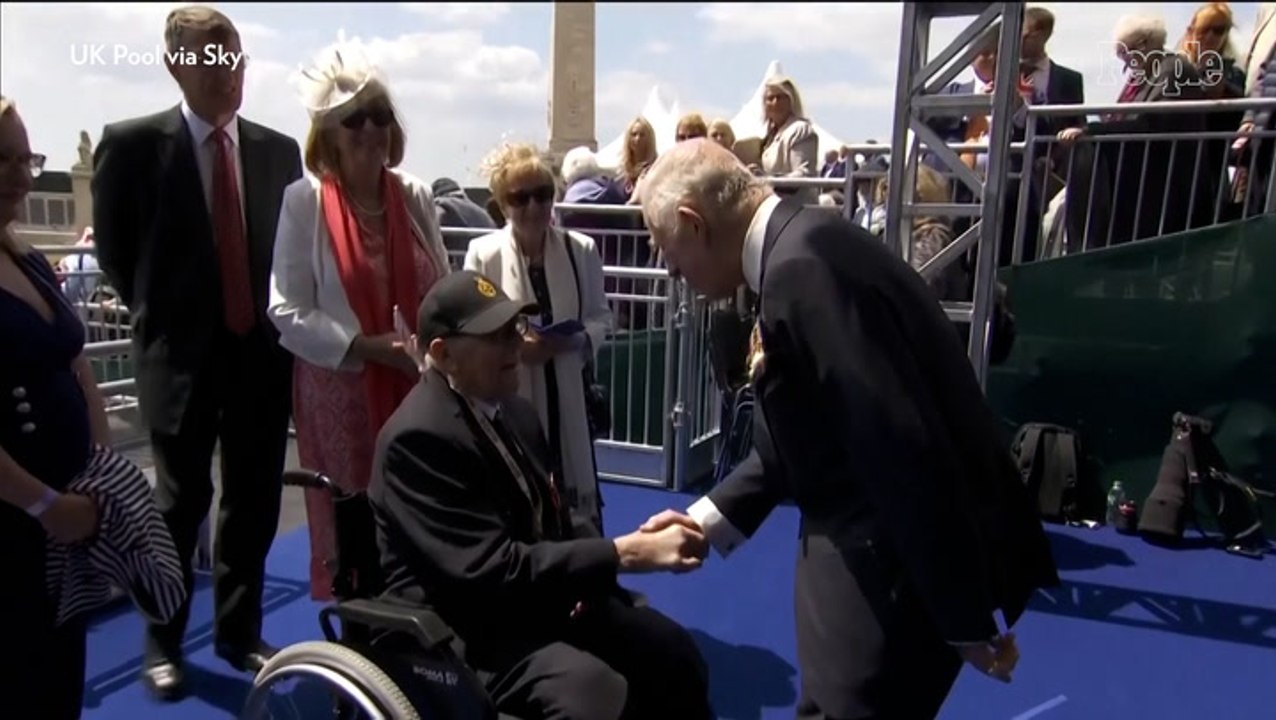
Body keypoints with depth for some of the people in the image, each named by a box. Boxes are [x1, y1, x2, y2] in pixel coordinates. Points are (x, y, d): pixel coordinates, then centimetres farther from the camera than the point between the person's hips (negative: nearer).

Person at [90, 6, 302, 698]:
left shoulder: (278, 150, 4)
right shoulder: (133, 143, -4)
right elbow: (113, 245, 5)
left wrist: (275, 321, 5)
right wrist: (158, 317, 6)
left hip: (262, 349, 3)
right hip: (181, 351, -3)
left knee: (253, 502, 11)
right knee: (181, 503, 9)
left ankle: (240, 633, 30)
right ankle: (163, 644, 30)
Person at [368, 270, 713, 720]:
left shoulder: (514, 410, 5)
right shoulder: (420, 436, -22)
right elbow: (492, 569, -27)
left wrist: (586, 569, -7)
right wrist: (623, 553, -26)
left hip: (540, 596, 8)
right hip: (466, 628, -8)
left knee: (673, 650, -4)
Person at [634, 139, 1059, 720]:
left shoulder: (802, 265, -26)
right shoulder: (796, 250, 6)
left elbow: (904, 450, -27)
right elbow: (795, 439, 12)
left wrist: (966, 618, -19)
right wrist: (710, 517, 9)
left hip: (907, 563, -9)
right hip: (878, 546, 9)